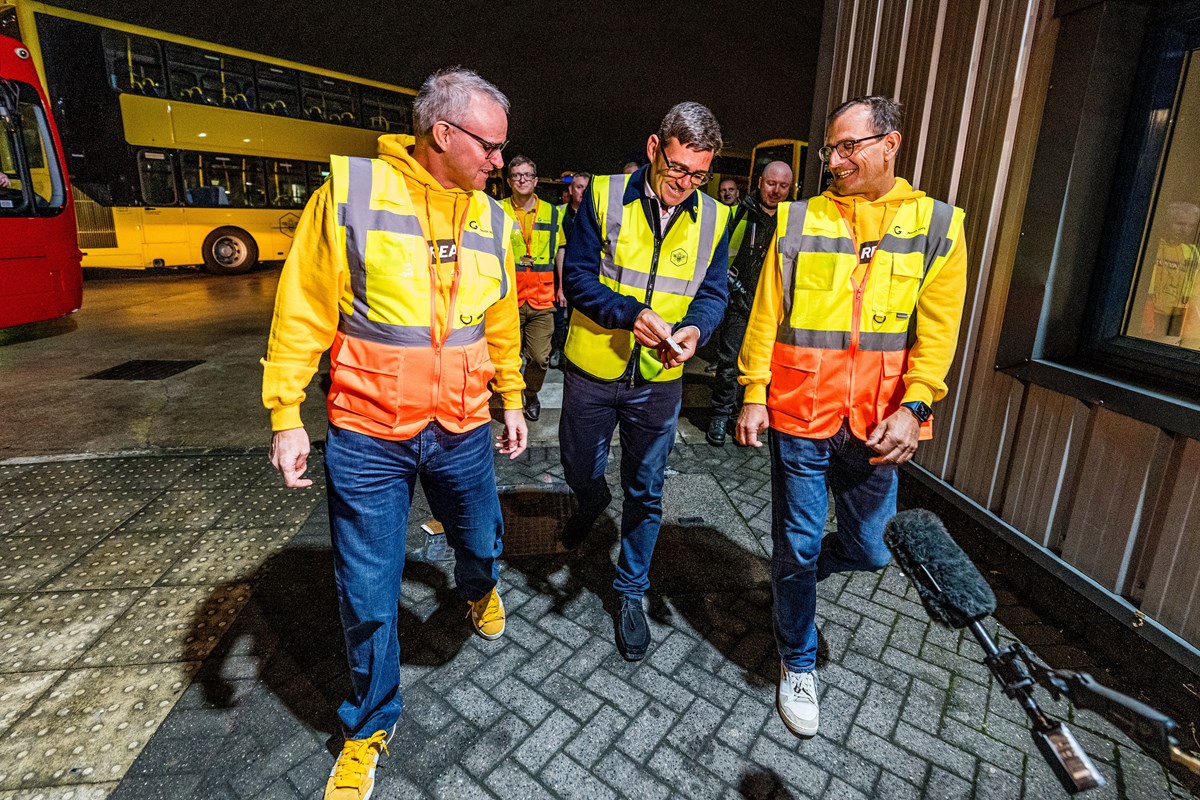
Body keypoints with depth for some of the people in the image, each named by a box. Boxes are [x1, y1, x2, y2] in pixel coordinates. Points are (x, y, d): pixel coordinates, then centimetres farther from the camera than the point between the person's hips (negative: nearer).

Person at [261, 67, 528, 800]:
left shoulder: (492, 219, 4)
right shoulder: (349, 190, -9)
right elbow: (303, 311, -7)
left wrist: (512, 400, 15)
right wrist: (286, 416, -8)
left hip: (462, 433, 4)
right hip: (367, 437, -3)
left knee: (481, 544, 22)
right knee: (369, 594, 8)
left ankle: (478, 591, 60)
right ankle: (370, 727, 34)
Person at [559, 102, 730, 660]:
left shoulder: (714, 218, 0)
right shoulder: (603, 196, -8)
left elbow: (713, 293, 2)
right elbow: (576, 276, -11)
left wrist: (694, 329, -21)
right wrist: (631, 313, -28)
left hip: (658, 380, 1)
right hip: (591, 371, 0)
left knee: (646, 492, 11)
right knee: (580, 471, 18)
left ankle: (631, 592, 32)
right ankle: (592, 503, 57)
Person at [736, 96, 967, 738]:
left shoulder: (937, 224, 4)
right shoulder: (798, 220, 3)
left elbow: (937, 330, 0)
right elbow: (766, 314, 1)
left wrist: (913, 407, -10)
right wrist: (755, 393, -4)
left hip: (877, 422, 2)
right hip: (799, 412, -1)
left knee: (866, 549, 12)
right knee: (798, 544, 6)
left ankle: (795, 571, 45)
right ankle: (798, 663, 29)